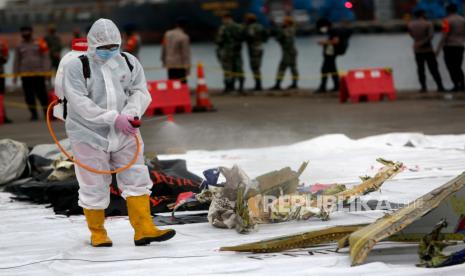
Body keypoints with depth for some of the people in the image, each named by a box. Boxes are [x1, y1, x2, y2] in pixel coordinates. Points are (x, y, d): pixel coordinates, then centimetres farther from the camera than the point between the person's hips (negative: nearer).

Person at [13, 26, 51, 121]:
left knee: (42, 94, -4)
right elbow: (16, 61, 13)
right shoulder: (19, 46, 10)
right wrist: (15, 75, 9)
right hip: (25, 75, 3)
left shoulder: (39, 44, 2)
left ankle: (47, 113, 2)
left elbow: (45, 58, 1)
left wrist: (47, 72, -7)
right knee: (29, 95, 2)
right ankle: (34, 114, 11)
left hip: (38, 74, -3)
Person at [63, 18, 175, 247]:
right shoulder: (77, 67, -9)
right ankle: (97, 233, 19)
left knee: (136, 179, -1)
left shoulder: (129, 62, 4)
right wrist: (113, 118, -24)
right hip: (90, 136, -4)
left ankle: (144, 229, 2)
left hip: (124, 134, 4)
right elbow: (80, 102, -18)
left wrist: (129, 113, -20)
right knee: (94, 187, 3)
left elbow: (141, 92, 1)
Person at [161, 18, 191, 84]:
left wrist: (164, 60, 26)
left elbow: (163, 48, 14)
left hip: (169, 64, 6)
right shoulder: (184, 37, -13)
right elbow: (186, 54, -12)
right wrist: (187, 68, -7)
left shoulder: (167, 34, 5)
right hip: (180, 66, -6)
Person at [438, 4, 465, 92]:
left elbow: (444, 36, -15)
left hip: (449, 46, -6)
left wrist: (439, 48, -13)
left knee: (451, 68, -1)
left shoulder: (447, 20, -9)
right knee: (458, 67, 13)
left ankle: (456, 85, -8)